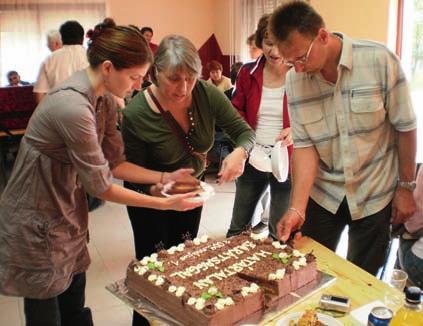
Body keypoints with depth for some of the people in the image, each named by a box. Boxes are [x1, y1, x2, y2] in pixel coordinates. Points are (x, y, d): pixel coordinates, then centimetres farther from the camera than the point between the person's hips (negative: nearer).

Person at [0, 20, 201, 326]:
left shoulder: (104, 100, -2)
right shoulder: (72, 107, -29)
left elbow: (114, 163, 3)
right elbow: (100, 185, -23)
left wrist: (165, 177, -6)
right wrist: (166, 204, -17)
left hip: (68, 214, 8)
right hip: (37, 221, -8)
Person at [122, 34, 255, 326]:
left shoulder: (206, 94, -22)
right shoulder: (135, 114, -29)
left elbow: (244, 131, -13)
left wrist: (240, 152, -36)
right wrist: (161, 191, -40)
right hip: (151, 197, -4)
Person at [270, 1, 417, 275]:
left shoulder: (380, 60, -17)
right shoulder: (295, 80, -9)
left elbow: (405, 127, -8)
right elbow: (305, 146, -10)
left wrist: (406, 187, -3)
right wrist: (297, 208, -19)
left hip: (374, 194, -2)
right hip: (322, 194, 2)